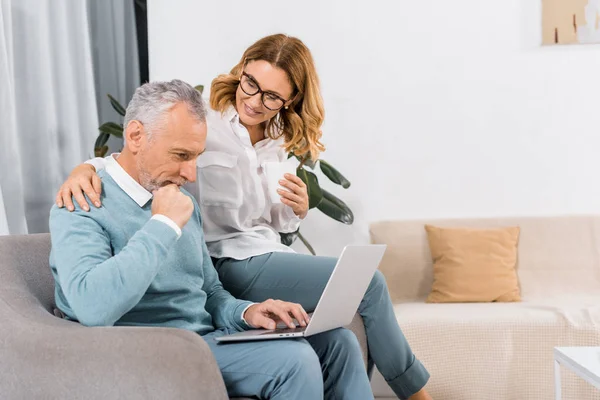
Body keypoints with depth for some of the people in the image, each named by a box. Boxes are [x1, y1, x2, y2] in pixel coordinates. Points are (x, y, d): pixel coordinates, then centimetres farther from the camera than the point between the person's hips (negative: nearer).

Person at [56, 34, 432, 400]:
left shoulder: (279, 143, 11)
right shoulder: (203, 123, -10)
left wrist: (297, 210, -3)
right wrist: (85, 169, -33)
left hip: (270, 255, 7)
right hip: (231, 263, -7)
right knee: (369, 283, -10)